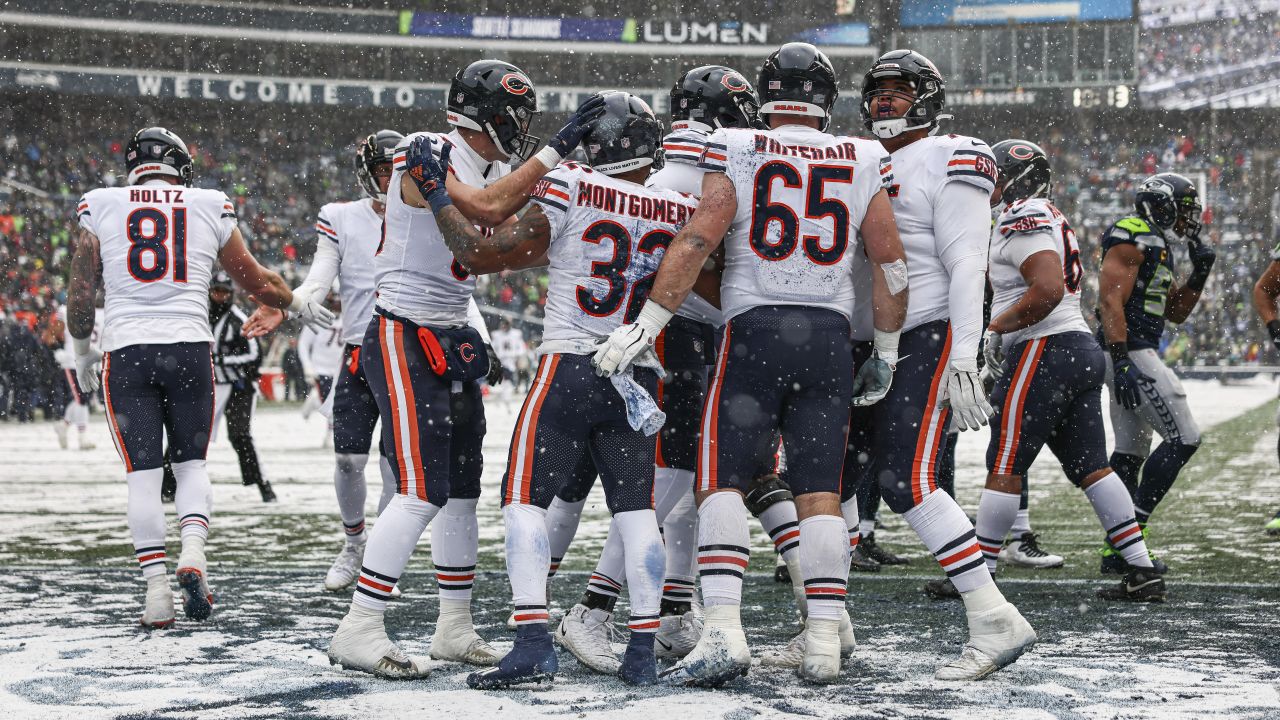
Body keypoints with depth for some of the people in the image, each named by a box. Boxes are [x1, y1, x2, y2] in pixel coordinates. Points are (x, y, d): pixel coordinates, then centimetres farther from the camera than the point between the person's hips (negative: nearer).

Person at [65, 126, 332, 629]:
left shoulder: (101, 208, 6)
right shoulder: (210, 209, 8)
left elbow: (80, 294, 7)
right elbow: (257, 282, 17)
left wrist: (82, 352, 23)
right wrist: (300, 306, 35)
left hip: (126, 352, -1)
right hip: (190, 347, 1)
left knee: (143, 474, 3)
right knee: (190, 462, 15)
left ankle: (157, 590, -3)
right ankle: (193, 554, -8)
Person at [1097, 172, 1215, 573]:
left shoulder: (1156, 246, 19)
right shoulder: (1132, 239, -11)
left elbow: (1176, 313, 25)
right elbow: (1111, 301, -20)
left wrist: (1200, 273, 12)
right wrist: (1122, 364, -27)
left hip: (1133, 356, 10)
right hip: (1129, 354, -10)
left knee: (1130, 450, 11)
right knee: (1183, 437, -10)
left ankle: (1117, 548, 15)